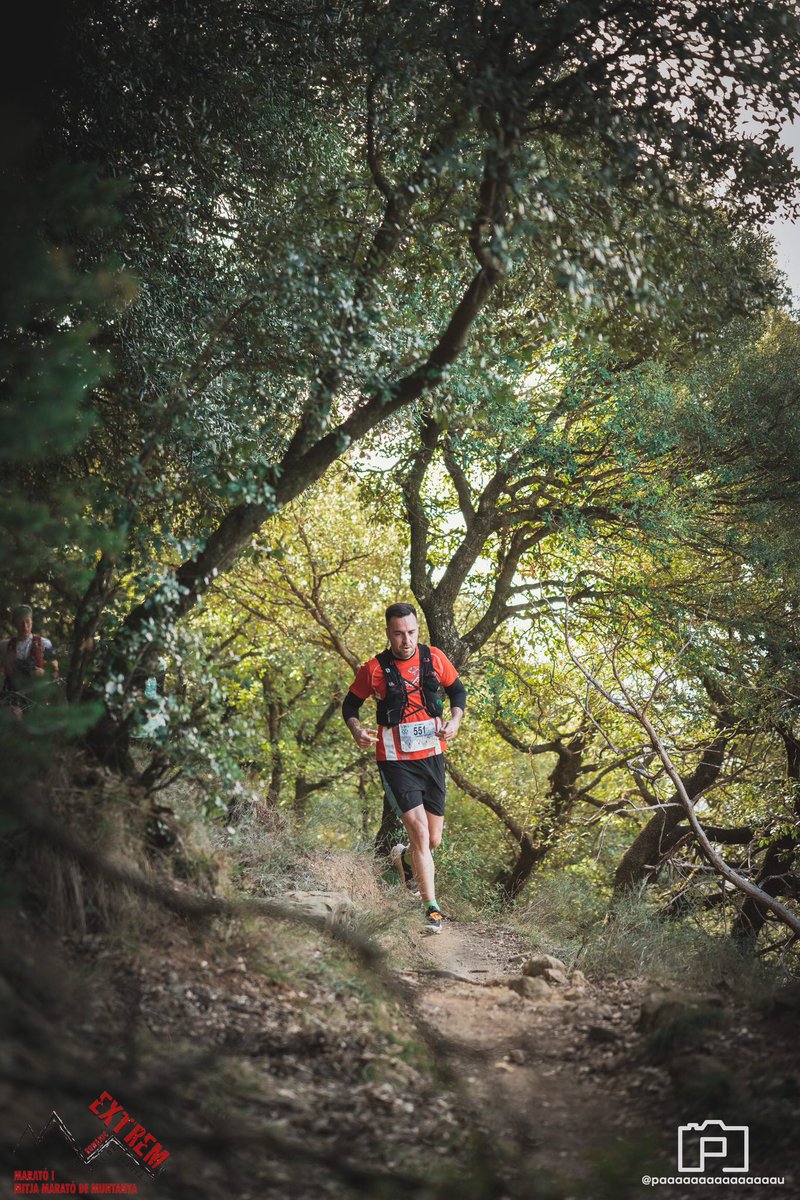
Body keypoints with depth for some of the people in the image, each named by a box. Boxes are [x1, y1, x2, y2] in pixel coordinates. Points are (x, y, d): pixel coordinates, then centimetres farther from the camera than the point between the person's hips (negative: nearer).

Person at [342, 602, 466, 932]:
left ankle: (408, 854, 44)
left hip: (432, 757, 4)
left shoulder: (434, 658, -1)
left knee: (432, 841, 10)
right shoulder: (374, 669, -9)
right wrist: (356, 729, -16)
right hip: (396, 761, -4)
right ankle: (432, 908, -11)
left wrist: (455, 721, -6)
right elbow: (351, 703, 4)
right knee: (420, 833, -17)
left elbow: (457, 690, 13)